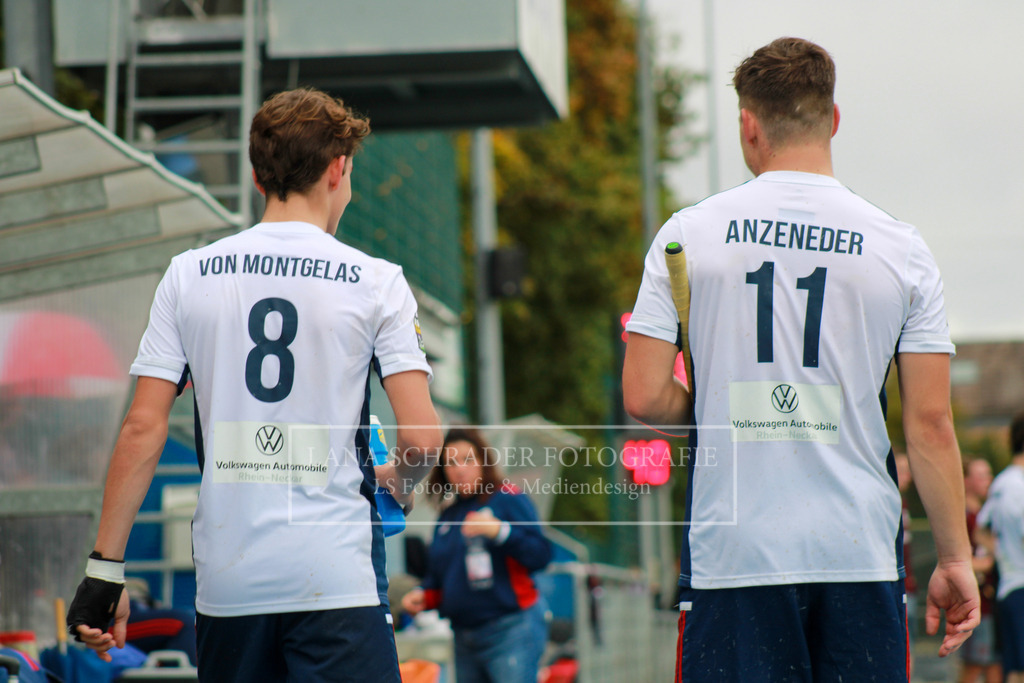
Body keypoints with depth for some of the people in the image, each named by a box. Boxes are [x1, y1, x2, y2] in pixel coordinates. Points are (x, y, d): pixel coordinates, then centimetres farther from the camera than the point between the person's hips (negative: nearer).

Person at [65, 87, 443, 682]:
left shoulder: (189, 275, 6)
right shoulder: (375, 281, -1)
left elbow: (142, 428, 1)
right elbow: (422, 437, -7)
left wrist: (106, 568, 3)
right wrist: (400, 482, 15)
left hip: (227, 582, 3)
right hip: (336, 579, -3)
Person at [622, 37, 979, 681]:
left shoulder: (687, 234, 1)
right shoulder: (901, 248, 2)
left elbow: (644, 398, -2)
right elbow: (930, 423, 0)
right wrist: (955, 558, 7)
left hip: (731, 551, 0)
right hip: (862, 554, 1)